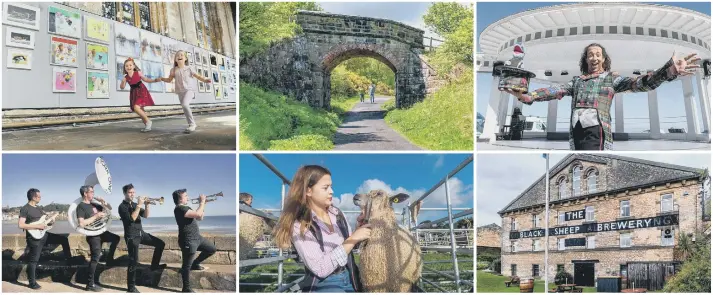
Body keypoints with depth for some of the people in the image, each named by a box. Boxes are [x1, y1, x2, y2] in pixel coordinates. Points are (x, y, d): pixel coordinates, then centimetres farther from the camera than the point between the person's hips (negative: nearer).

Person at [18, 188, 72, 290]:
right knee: (33, 260, -1)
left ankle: (69, 260, 14)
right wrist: (38, 226, -21)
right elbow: (21, 224, -22)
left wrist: (49, 221, 0)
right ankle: (32, 283, 8)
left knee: (63, 239, 5)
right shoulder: (25, 209, -13)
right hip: (34, 238, -8)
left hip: (43, 234, 8)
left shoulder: (38, 208, 13)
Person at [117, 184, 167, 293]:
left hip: (141, 233, 7)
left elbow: (145, 215, 5)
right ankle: (131, 287, 0)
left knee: (160, 244, 3)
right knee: (134, 261, -7)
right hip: (132, 236, -7)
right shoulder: (122, 206, -9)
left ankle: (154, 265, 20)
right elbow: (132, 218, -23)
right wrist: (139, 205, -24)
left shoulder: (134, 204, 14)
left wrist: (147, 205, -10)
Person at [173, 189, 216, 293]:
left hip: (196, 237, 10)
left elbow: (200, 218, 17)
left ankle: (195, 264, 30)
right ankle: (186, 289, 9)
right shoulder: (180, 209, -19)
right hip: (188, 241, -10)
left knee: (212, 249, 19)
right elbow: (198, 214, -28)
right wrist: (202, 201, -16)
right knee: (187, 266, -1)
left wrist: (203, 204, 7)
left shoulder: (186, 208, 16)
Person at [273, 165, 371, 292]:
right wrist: (353, 239, -21)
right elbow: (321, 269, -21)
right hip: (322, 285, -5)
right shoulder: (299, 226, -13)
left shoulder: (337, 213, 3)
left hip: (350, 279, 6)